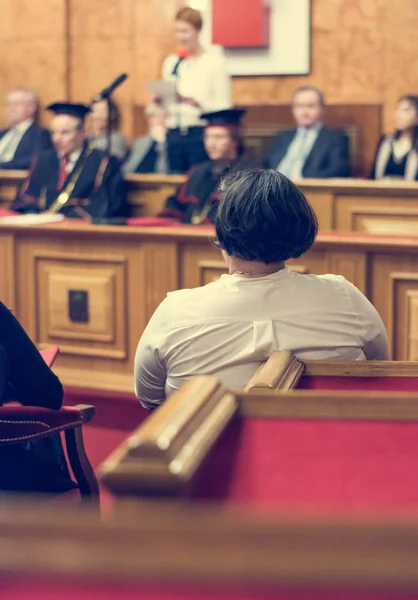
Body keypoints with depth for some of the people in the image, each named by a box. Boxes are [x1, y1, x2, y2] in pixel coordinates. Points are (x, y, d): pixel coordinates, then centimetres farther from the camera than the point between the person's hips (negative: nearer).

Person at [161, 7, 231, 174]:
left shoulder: (214, 60, -1)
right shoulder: (171, 62, 14)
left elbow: (223, 106, -7)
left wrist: (197, 103, -23)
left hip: (200, 133, -5)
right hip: (174, 135, 5)